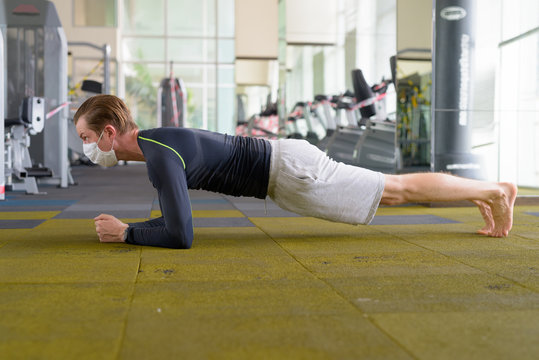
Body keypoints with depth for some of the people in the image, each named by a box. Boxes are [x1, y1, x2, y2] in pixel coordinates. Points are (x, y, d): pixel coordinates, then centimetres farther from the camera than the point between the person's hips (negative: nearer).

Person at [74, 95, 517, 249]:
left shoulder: (160, 156, -24)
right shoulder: (154, 141, 8)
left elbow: (181, 235, -31)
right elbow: (176, 213, 20)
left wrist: (125, 233, -17)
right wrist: (128, 224, 8)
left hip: (289, 172, -9)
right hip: (282, 163, 9)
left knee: (398, 191, 1)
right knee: (391, 189, 18)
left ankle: (494, 190, 16)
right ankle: (485, 193, 31)